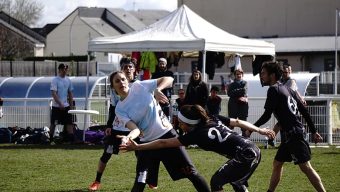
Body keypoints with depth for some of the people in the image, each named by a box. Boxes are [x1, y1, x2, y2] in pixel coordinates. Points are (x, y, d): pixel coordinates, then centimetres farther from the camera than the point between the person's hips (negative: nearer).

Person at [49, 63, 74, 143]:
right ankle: (51, 139, 11)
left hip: (66, 106, 5)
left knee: (69, 123, 0)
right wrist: (60, 104, -24)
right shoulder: (55, 80, -10)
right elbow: (54, 93, -17)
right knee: (53, 124, 2)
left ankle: (71, 139, -1)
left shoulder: (68, 80, 8)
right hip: (56, 106, -5)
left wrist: (71, 105, 9)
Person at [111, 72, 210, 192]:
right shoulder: (120, 110, -3)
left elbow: (169, 80, -5)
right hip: (147, 143, 1)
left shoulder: (139, 86, -4)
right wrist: (128, 137, -40)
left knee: (190, 172, 0)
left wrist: (158, 89, -25)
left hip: (167, 134, -1)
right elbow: (136, 129, -17)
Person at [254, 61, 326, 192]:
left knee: (305, 167, -11)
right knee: (277, 164, 16)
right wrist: (314, 131, 18)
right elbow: (304, 111, 16)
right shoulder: (287, 89, 17)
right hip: (289, 135, 10)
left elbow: (267, 115, -12)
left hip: (292, 134, -10)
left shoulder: (273, 89, -8)